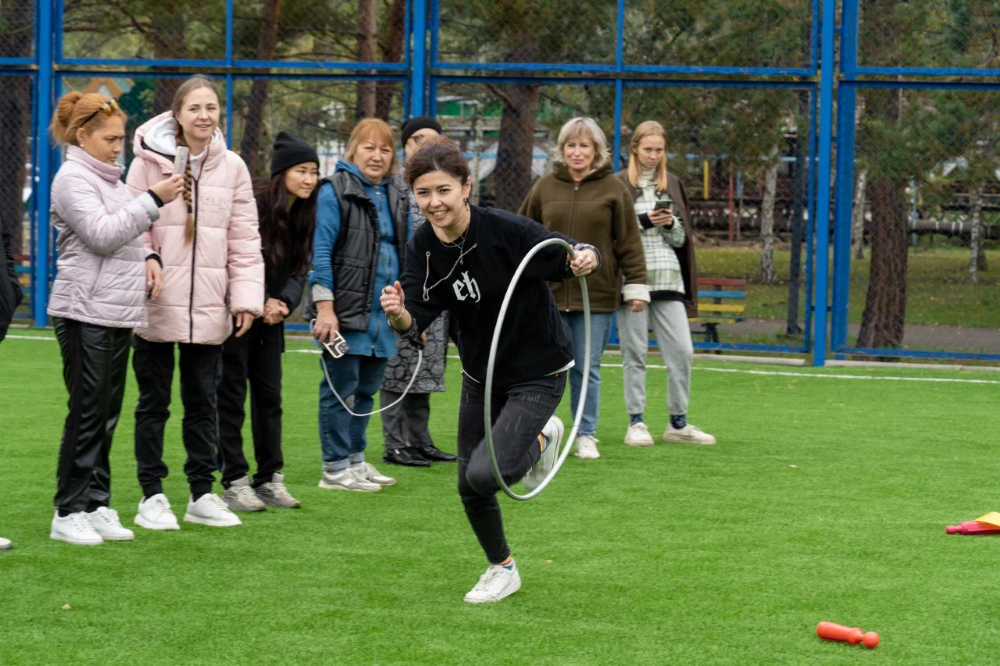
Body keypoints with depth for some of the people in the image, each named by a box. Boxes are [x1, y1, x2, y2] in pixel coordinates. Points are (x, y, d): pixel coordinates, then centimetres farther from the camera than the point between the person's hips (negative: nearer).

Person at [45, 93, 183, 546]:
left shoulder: (108, 178, 19)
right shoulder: (73, 179, -8)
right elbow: (102, 235, -19)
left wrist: (147, 257, 9)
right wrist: (153, 201, -20)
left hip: (119, 312, 9)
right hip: (85, 313, -9)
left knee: (107, 412, 9)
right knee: (87, 413, -8)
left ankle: (96, 505, 13)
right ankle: (68, 513, -3)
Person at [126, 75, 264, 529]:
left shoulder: (232, 168, 6)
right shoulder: (150, 163, -3)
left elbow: (244, 240, 6)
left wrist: (246, 296, 0)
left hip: (207, 308, 3)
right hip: (156, 306, -3)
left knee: (203, 401, 10)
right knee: (154, 401, 6)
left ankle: (202, 494, 18)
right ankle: (151, 496, 13)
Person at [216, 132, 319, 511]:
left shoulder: (303, 216, 5)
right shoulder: (253, 206, -17)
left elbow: (299, 269, 6)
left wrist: (284, 302, -12)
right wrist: (257, 304, -16)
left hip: (270, 316, 7)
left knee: (270, 395, 9)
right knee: (232, 397, -2)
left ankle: (269, 479, 16)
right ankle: (234, 483, 1)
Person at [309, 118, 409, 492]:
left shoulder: (397, 195, 14)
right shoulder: (335, 191, -6)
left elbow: (407, 251, 19)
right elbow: (321, 250, -11)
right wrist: (325, 307, -17)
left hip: (384, 313, 6)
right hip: (346, 312, -6)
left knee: (366, 390, 12)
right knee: (341, 390, -2)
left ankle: (355, 458, 23)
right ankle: (335, 468, 3)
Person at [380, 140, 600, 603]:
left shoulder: (506, 231, -24)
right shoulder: (422, 248, -8)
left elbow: (570, 256, -13)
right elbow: (416, 322, -14)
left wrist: (584, 260, -37)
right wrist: (399, 316, -38)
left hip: (538, 371, -6)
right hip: (481, 371, 6)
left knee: (485, 473, -20)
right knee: (469, 486, 10)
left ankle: (541, 439, 13)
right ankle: (502, 569, 37)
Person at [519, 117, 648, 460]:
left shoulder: (613, 188, 2)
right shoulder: (546, 186, 7)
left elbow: (629, 242, 3)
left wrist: (636, 285, -1)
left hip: (596, 295, -1)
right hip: (548, 293, 2)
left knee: (587, 370, 3)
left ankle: (586, 436, 12)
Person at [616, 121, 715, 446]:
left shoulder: (672, 184, 15)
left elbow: (681, 239, 16)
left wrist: (670, 223, -5)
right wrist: (644, 221, -13)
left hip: (668, 279, 4)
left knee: (682, 351, -1)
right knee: (635, 353, 0)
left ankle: (678, 423, 10)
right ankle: (636, 423, 7)